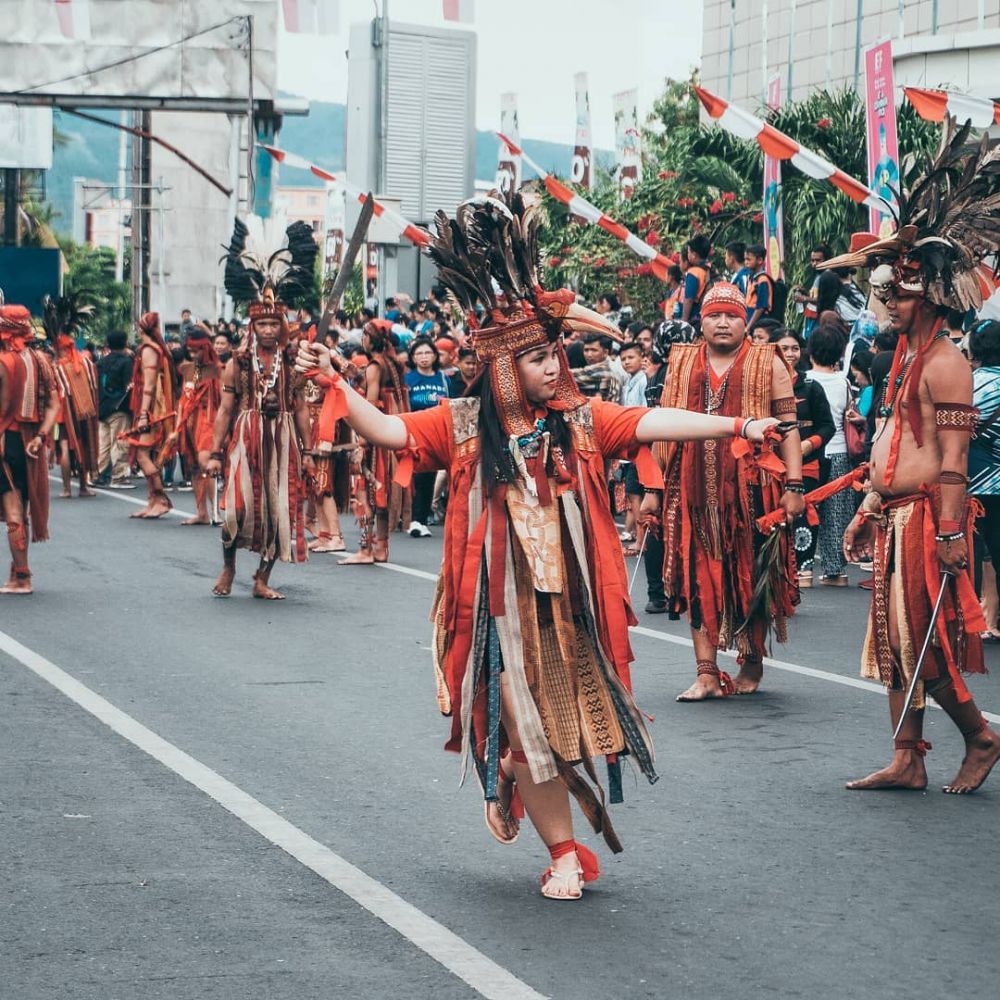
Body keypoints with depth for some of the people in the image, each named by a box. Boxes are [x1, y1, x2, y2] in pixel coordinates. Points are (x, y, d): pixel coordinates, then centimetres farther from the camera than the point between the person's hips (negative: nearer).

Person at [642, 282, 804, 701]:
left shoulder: (767, 364, 4)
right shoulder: (681, 365, 12)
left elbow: (788, 427, -1)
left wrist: (793, 486, -9)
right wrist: (653, 488, 9)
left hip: (751, 488, -2)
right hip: (694, 489, 2)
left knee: (751, 576, 4)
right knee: (699, 576, -1)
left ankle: (752, 665, 19)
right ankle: (707, 674, 1)